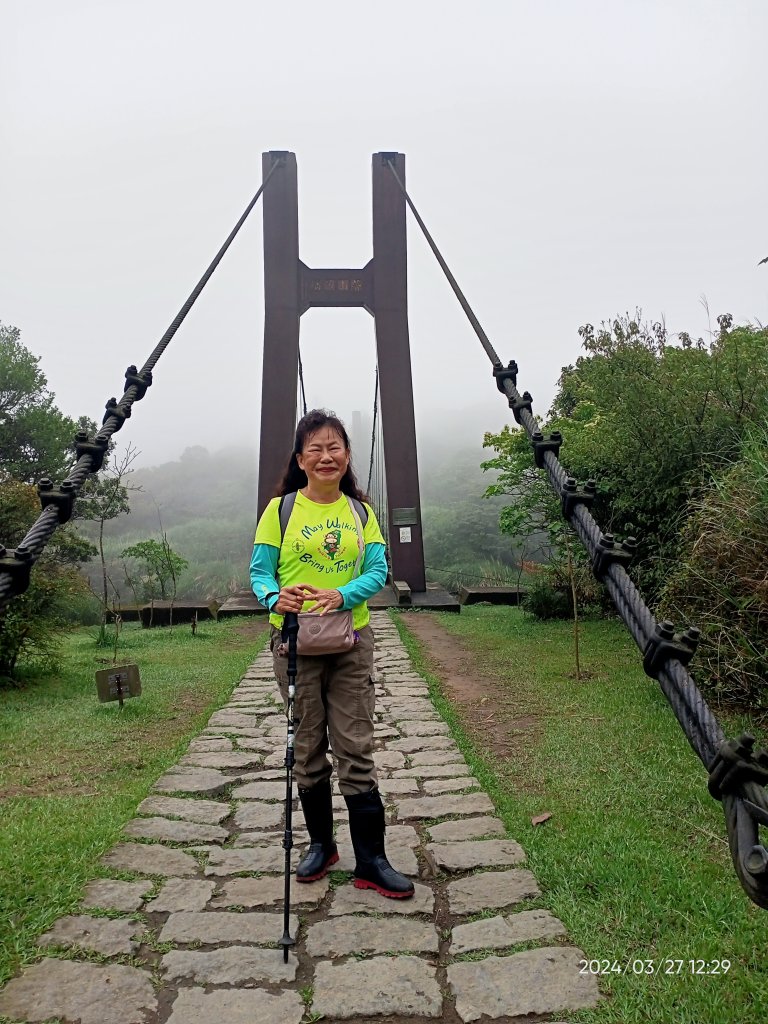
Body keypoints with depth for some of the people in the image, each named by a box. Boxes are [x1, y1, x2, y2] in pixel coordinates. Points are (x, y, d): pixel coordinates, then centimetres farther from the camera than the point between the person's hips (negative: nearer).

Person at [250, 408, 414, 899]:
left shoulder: (361, 511, 6)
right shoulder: (281, 509, -1)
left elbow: (378, 570, -3)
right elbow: (260, 570, -4)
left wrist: (342, 595, -23)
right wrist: (275, 596, -27)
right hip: (294, 641, -1)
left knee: (356, 748, 2)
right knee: (308, 747, 11)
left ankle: (372, 860, 12)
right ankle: (321, 844, 30)